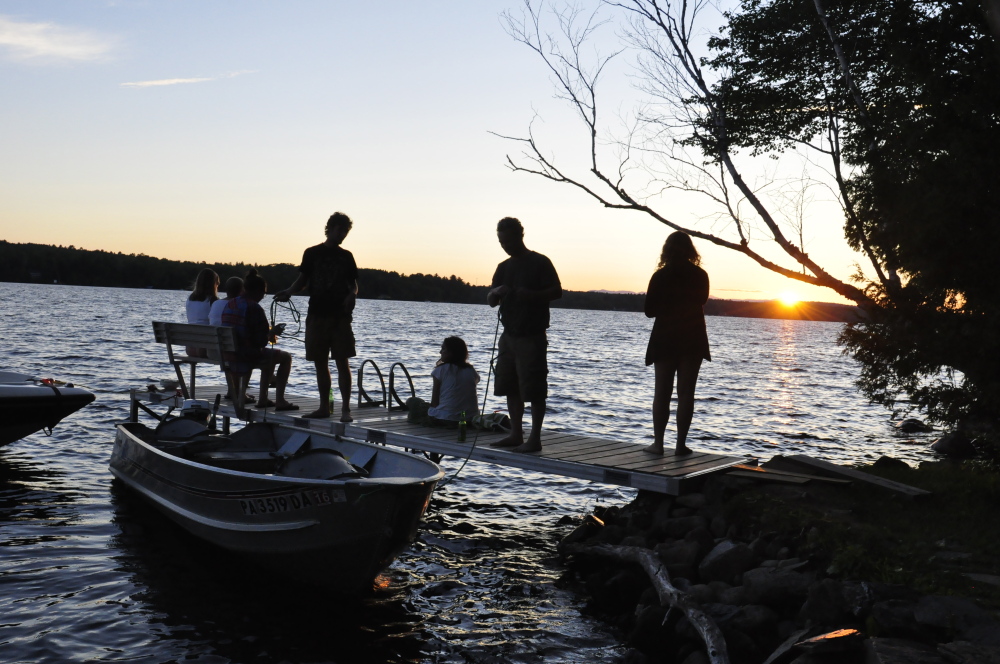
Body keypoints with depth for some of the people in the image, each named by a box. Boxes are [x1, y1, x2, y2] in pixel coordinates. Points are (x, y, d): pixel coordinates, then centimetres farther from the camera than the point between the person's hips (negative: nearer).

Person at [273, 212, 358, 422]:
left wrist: (352, 295, -11)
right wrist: (289, 292, -10)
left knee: (342, 361, -7)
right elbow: (303, 279, 8)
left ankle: (346, 408, -6)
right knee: (320, 362, 6)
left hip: (340, 316, -1)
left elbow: (353, 284, 11)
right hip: (317, 314, 1)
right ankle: (324, 406, 16)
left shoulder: (346, 256, 10)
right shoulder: (312, 253, 8)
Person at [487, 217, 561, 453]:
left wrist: (531, 295, -24)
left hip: (532, 336, -7)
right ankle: (515, 435, 17)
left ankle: (535, 439, -2)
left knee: (533, 389, -6)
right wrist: (496, 292, -9)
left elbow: (557, 291, -8)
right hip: (509, 334, 7)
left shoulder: (540, 263, -4)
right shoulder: (504, 267, 14)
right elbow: (490, 301, 14)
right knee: (511, 387, 9)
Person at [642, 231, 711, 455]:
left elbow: (649, 310, -2)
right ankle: (681, 444, 2)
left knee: (662, 393, 4)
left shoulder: (660, 276, -7)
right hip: (692, 340, 1)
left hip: (665, 339, -1)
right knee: (686, 393, 3)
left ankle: (658, 442, 1)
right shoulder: (700, 276, -2)